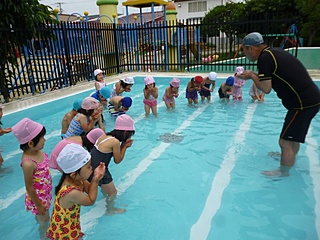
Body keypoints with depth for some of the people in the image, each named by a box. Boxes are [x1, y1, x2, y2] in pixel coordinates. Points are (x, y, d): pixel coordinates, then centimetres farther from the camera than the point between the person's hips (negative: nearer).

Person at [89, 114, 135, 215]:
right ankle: (110, 210, 35)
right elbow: (117, 160, -10)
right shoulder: (115, 142, -22)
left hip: (91, 166, 8)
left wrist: (123, 144, 0)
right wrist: (125, 147, -3)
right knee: (112, 192, 15)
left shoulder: (105, 136, 1)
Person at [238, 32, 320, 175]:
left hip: (303, 103, -10)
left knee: (285, 142, -1)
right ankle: (289, 157, 49)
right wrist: (254, 75, 12)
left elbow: (266, 89, -17)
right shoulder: (275, 52, 13)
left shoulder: (264, 58, -15)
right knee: (293, 136, 28)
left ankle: (284, 172, 16)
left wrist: (252, 76, -3)